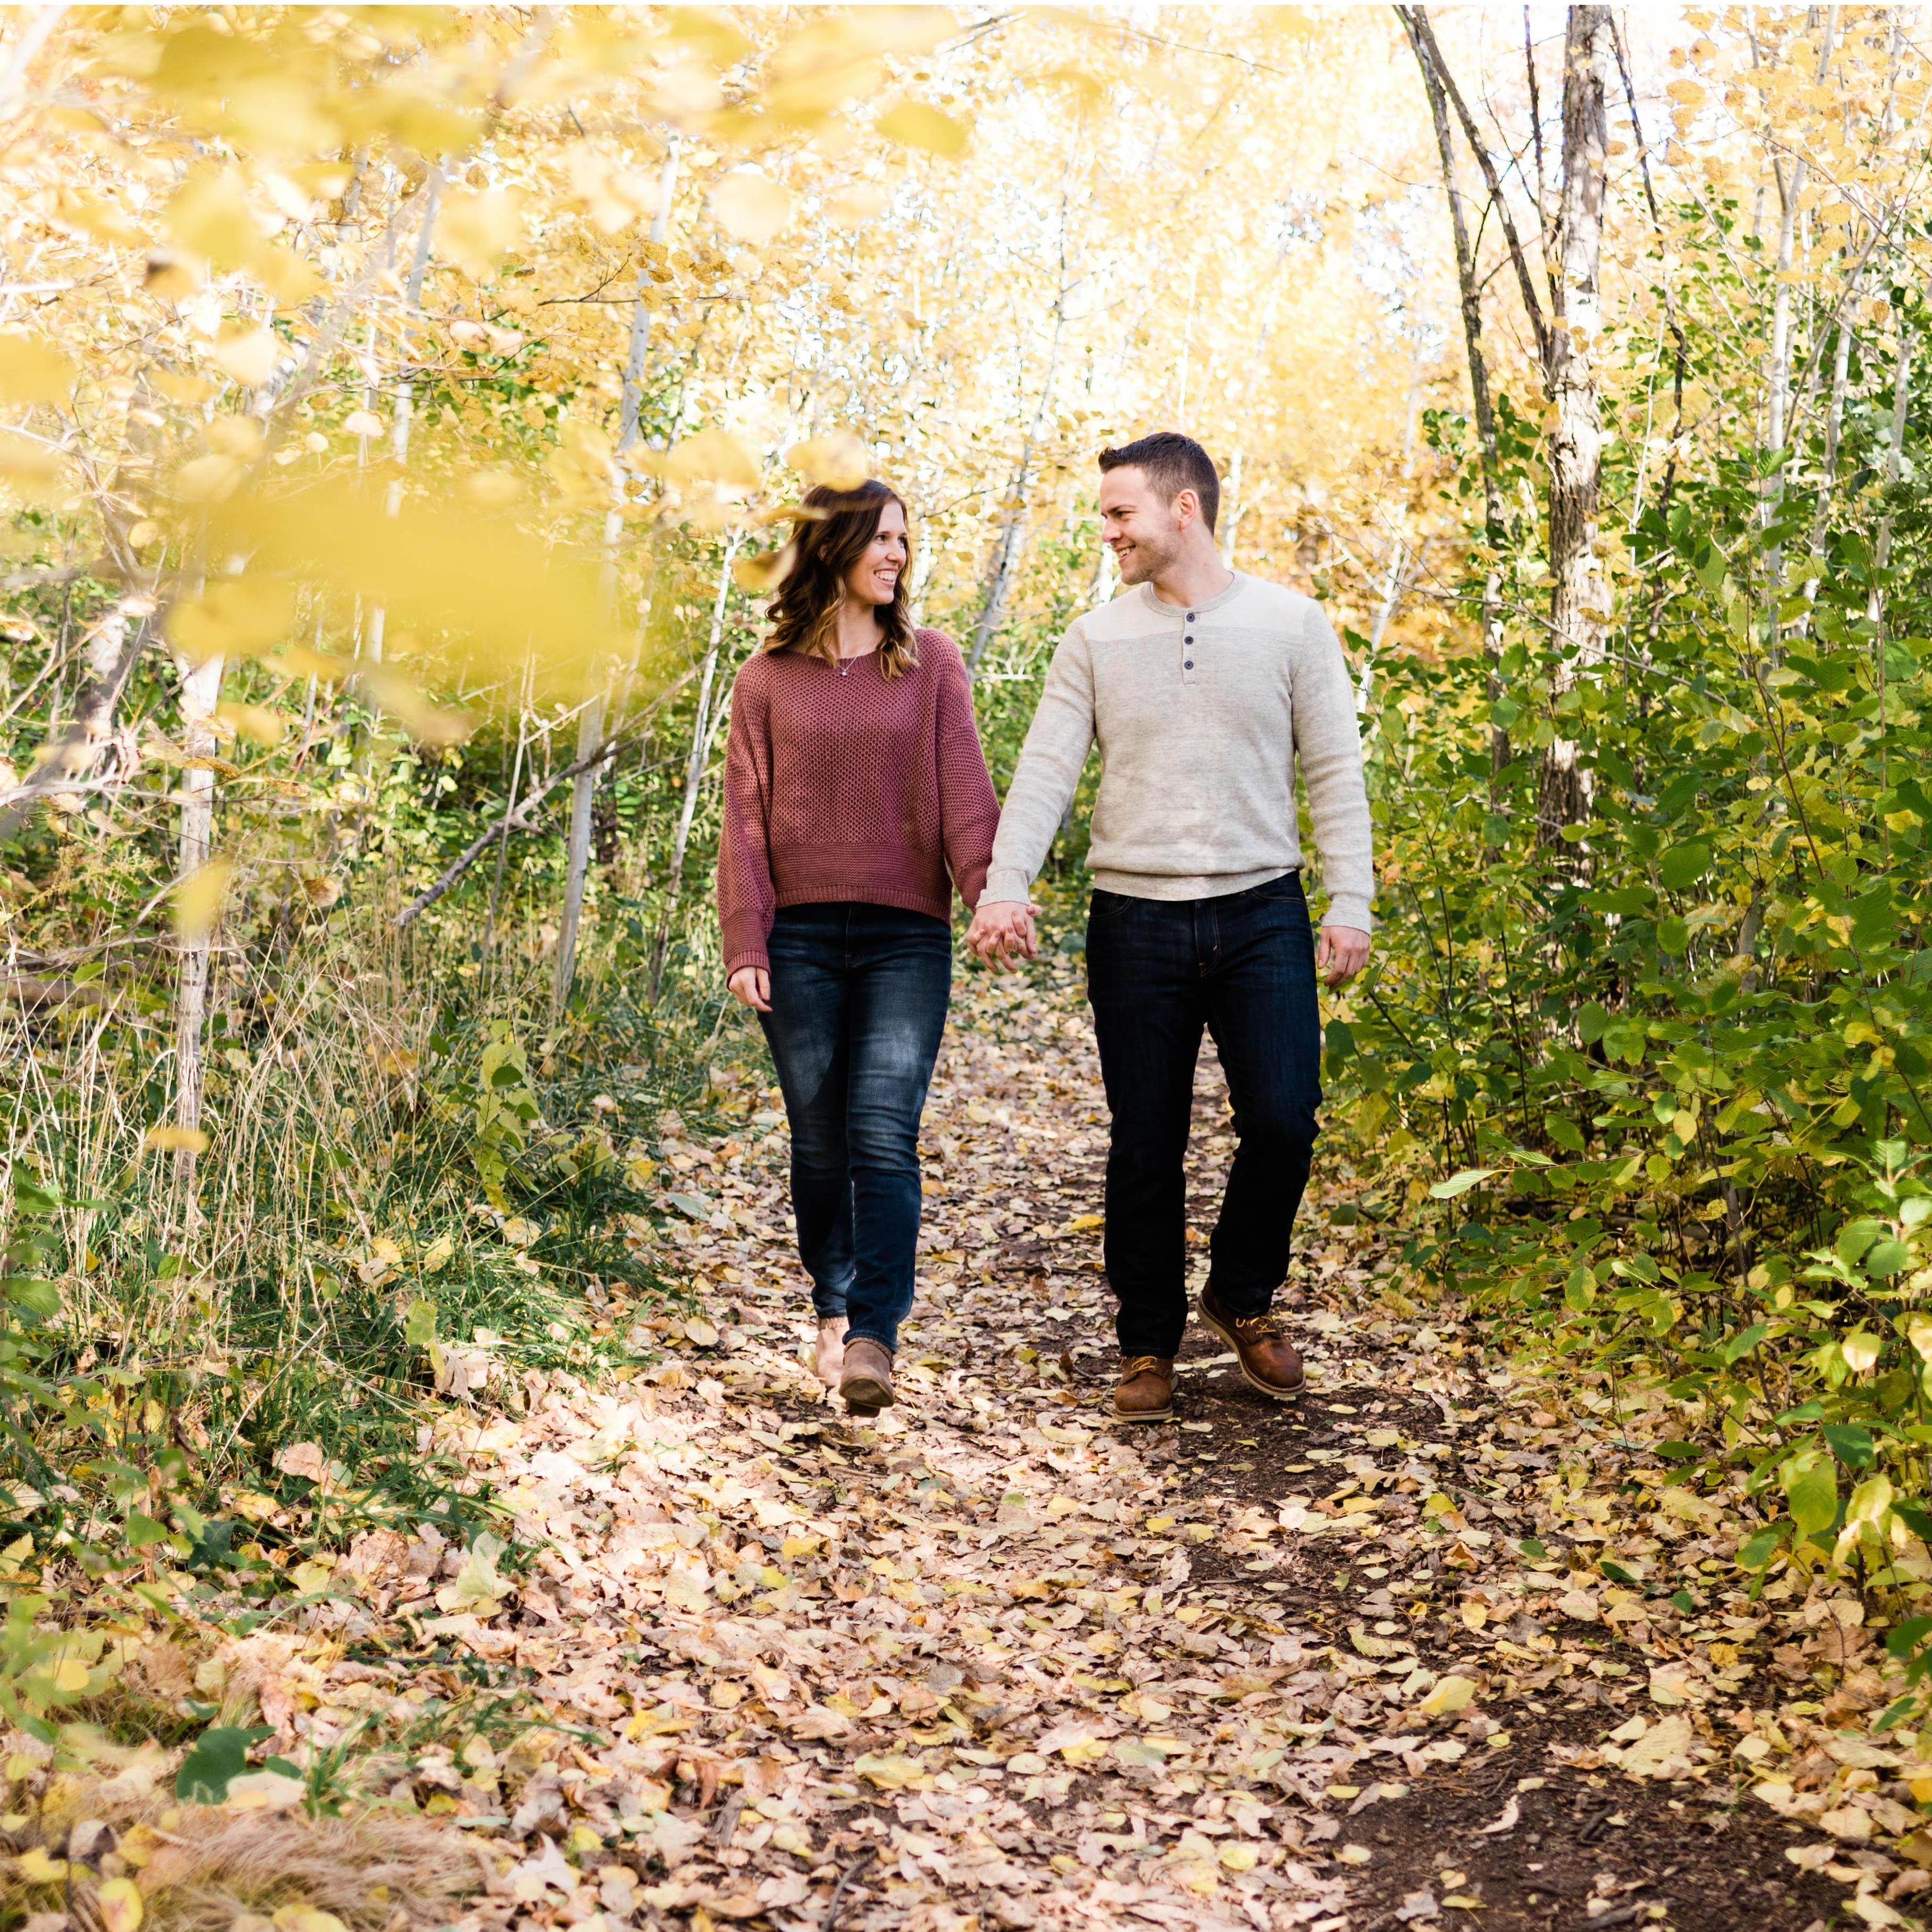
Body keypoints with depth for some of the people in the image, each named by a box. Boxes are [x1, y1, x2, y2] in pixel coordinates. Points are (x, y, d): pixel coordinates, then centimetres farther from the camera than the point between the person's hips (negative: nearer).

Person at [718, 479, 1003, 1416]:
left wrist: (993, 896, -15)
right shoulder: (768, 676, 7)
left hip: (906, 935, -1)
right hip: (801, 936, 1)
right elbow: (745, 816, 6)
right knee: (819, 1140, 7)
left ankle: (875, 1336, -10)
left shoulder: (930, 662, 6)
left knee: (882, 1134, -11)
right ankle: (833, 1312, 24)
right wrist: (744, 943, -1)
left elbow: (965, 792, 0)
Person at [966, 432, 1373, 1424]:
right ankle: (1148, 1344, 20)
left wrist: (1350, 904, -5)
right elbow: (1044, 771, -1)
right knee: (1146, 1146, 5)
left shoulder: (1290, 624, 3)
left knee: (1283, 1122, -7)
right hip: (1136, 922, 1)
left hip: (1261, 914, -1)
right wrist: (1004, 885, -17)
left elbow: (1335, 769, 2)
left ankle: (1243, 1296, 20)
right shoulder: (1095, 640, 6)